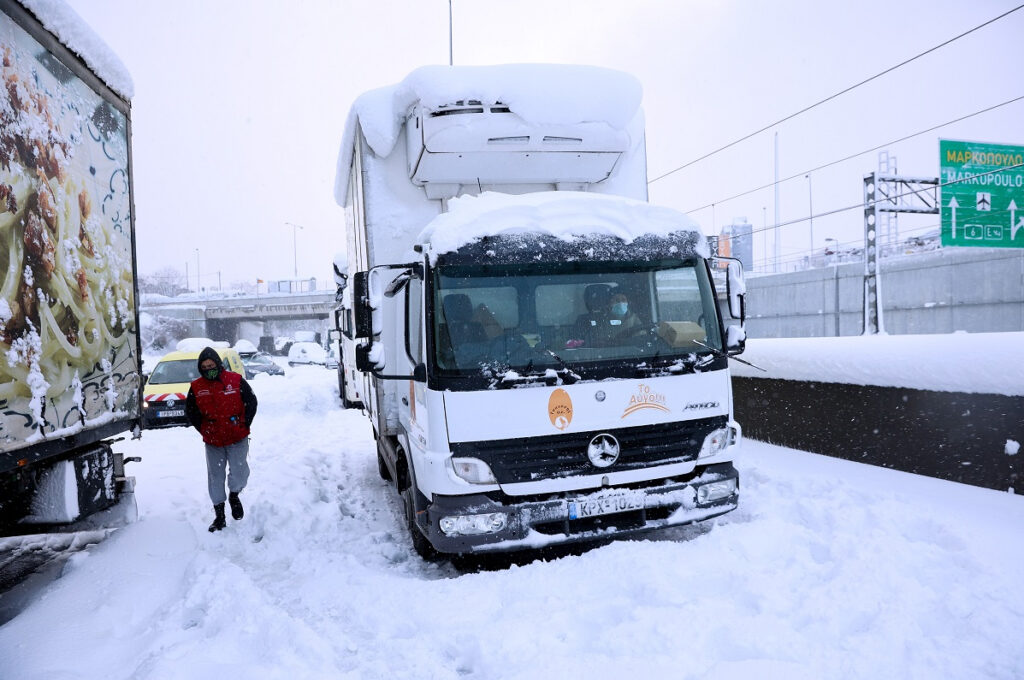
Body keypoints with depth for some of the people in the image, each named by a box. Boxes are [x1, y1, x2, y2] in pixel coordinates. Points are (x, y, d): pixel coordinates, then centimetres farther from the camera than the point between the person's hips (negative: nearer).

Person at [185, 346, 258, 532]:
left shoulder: (236, 380, -5)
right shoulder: (196, 387, 2)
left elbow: (251, 402, 0)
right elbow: (190, 412, 9)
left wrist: (244, 425, -3)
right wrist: (204, 429, 1)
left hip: (238, 439, -2)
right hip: (212, 442, 2)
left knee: (239, 472, -6)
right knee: (215, 476, 7)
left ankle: (234, 495, 28)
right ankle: (219, 515, 18)